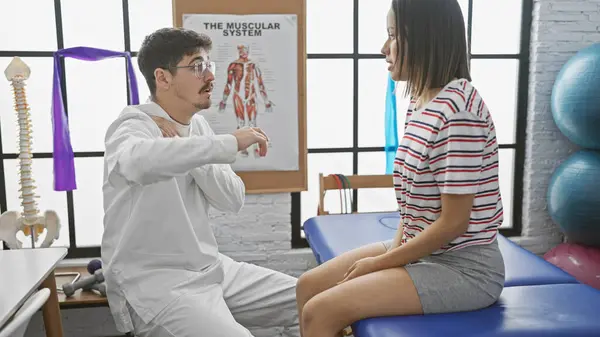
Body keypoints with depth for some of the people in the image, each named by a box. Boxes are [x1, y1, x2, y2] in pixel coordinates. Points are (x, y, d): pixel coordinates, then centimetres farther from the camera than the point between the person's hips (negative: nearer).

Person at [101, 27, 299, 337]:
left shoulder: (197, 125, 8)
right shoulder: (134, 124, -13)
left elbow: (233, 200, -1)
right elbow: (137, 160, -41)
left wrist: (184, 148, -13)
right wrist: (231, 143, -36)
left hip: (210, 267, 7)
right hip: (153, 282, -7)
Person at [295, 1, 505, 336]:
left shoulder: (457, 110, -23)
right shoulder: (421, 102, 7)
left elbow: (453, 222, -22)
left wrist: (380, 263, -13)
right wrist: (393, 249, -2)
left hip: (464, 268, -9)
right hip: (419, 250, 9)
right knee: (309, 286, 6)